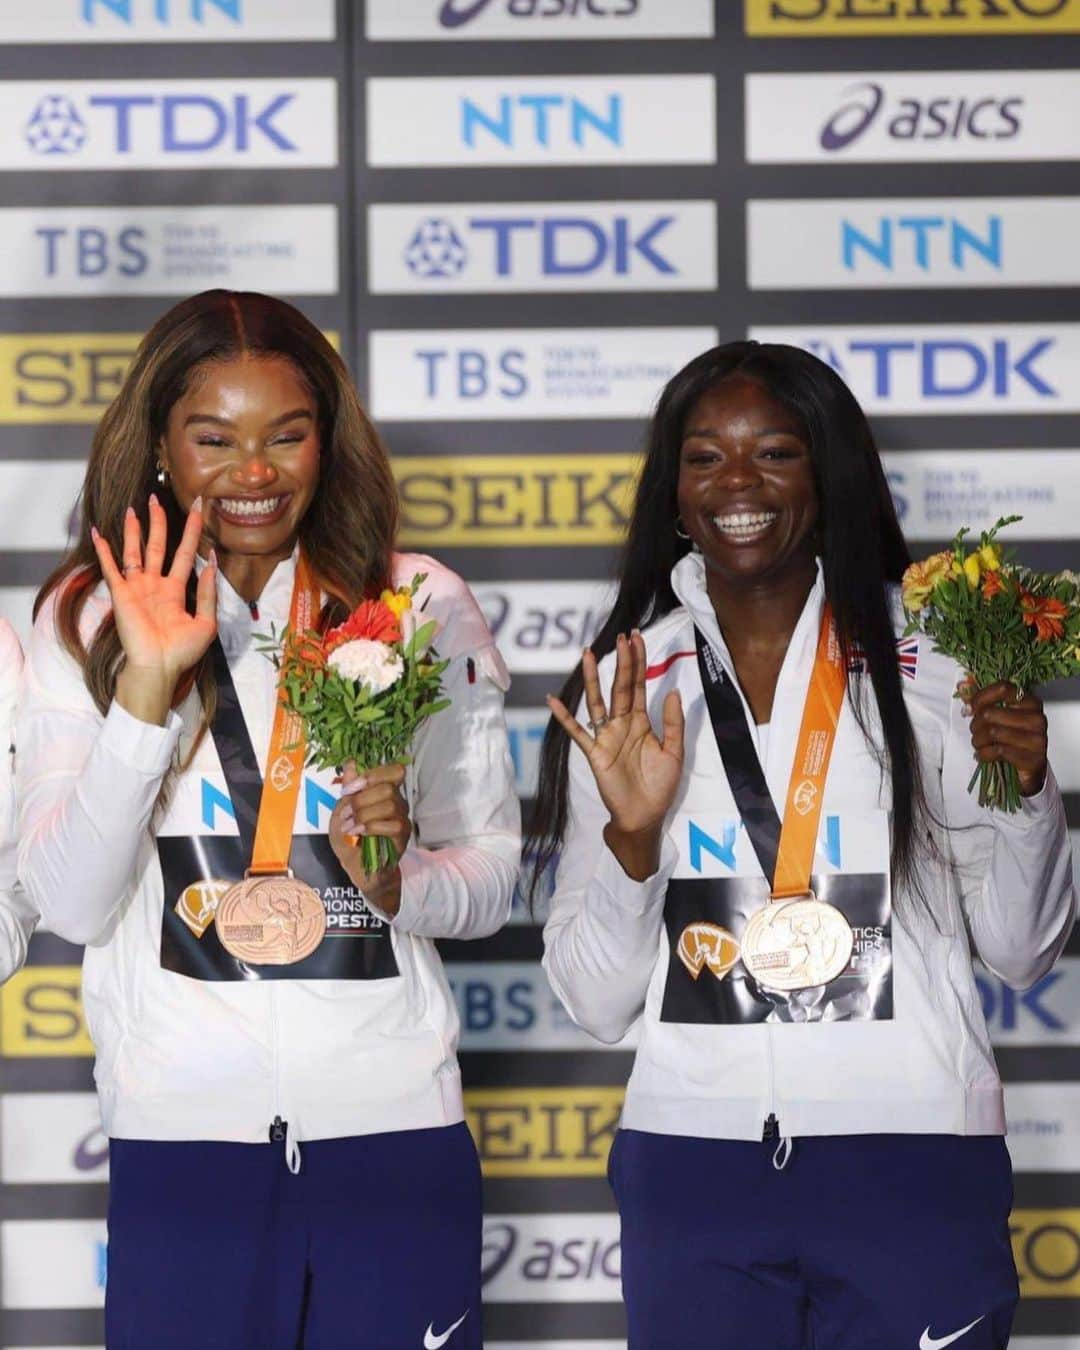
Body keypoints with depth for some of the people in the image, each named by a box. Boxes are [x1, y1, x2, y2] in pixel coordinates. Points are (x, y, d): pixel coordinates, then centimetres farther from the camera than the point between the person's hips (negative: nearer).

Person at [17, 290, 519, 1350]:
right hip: (182, 1133, -1)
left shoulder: (418, 607, 6)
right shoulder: (84, 621, 3)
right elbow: (71, 905, -6)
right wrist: (146, 687, -15)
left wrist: (401, 879, -12)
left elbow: (491, 876, 10)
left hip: (394, 1129, 1)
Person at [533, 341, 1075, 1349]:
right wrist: (631, 834, -12)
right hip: (693, 1162, 2)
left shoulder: (926, 660, 1)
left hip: (908, 1159, -1)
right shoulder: (628, 688, 5)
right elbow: (597, 1004, 4)